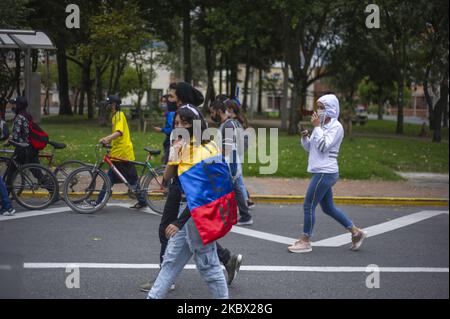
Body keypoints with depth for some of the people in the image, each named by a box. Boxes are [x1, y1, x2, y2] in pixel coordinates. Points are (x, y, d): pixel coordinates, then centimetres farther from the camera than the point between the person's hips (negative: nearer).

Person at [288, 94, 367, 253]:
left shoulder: (336, 127, -10)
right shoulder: (322, 125, 15)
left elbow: (323, 146, -21)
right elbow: (309, 147, 18)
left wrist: (316, 126, -16)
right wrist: (304, 137, -2)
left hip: (325, 172, -10)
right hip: (322, 172, 10)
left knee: (309, 205, -5)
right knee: (328, 207, 16)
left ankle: (305, 241, 4)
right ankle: (356, 232, 23)